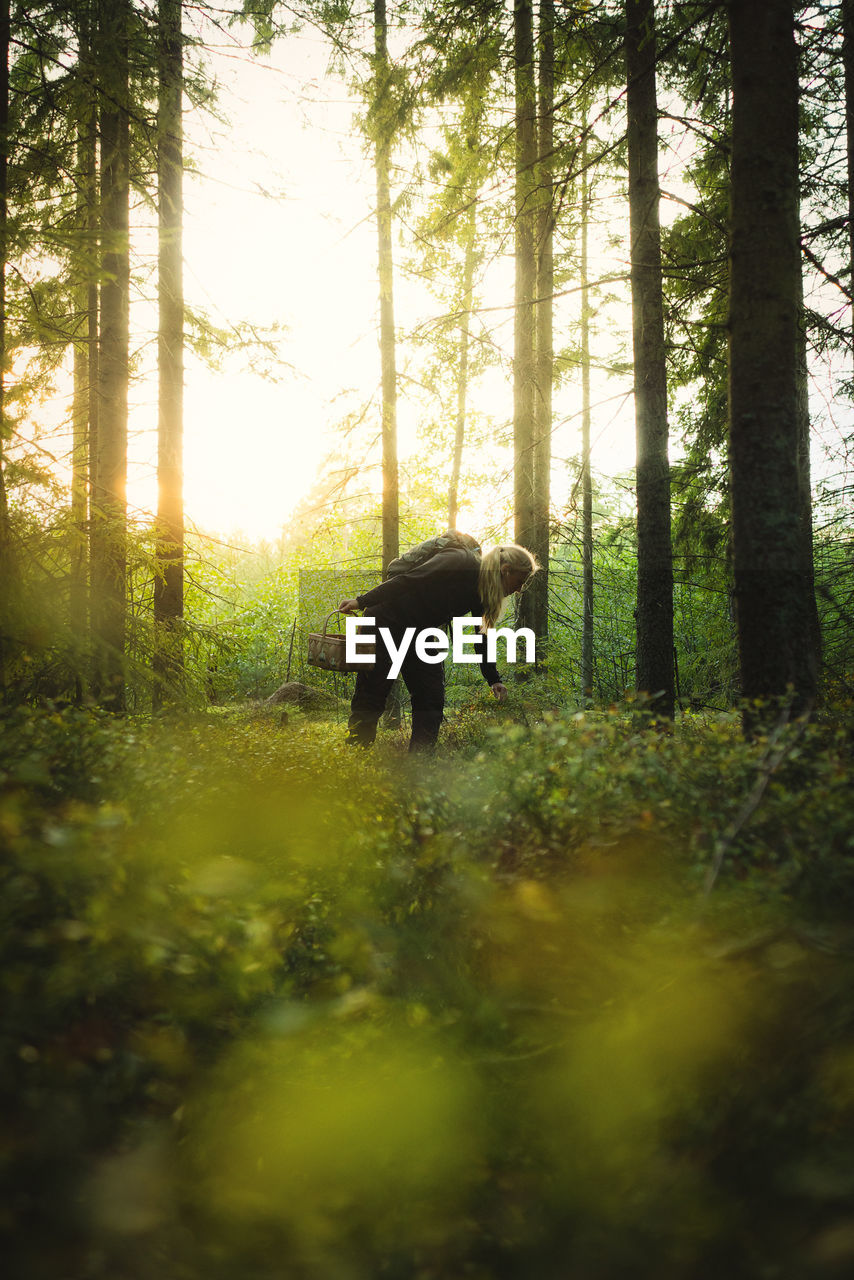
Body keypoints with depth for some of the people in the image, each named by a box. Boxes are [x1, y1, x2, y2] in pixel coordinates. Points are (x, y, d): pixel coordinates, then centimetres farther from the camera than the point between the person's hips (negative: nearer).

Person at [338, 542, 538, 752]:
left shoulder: (482, 589, 4)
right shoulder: (458, 564, -22)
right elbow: (407, 581, -24)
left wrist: (494, 680, 10)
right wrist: (362, 602, -25)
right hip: (386, 623, -8)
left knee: (432, 700, 0)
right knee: (371, 697, -7)